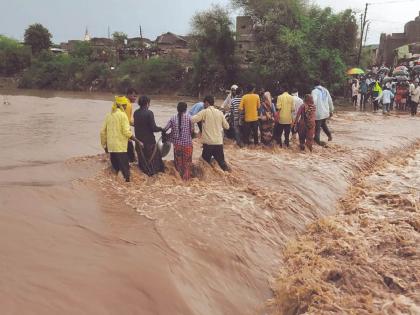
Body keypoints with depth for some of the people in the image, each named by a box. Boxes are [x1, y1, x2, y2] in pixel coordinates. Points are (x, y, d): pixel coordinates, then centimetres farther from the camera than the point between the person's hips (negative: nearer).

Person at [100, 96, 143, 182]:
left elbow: (103, 131, 12)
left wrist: (105, 145, 21)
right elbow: (126, 132, -15)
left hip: (111, 147, 7)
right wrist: (138, 142, -10)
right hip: (120, 147, -7)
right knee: (124, 169, -2)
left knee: (115, 168, 15)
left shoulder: (109, 115, 11)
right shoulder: (122, 115, -9)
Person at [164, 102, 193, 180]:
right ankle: (186, 177, 16)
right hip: (187, 143, -2)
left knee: (178, 160, 16)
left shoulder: (173, 118, -1)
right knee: (186, 161, 11)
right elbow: (192, 130, -10)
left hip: (177, 143, 2)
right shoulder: (189, 117, -8)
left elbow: (165, 129, -3)